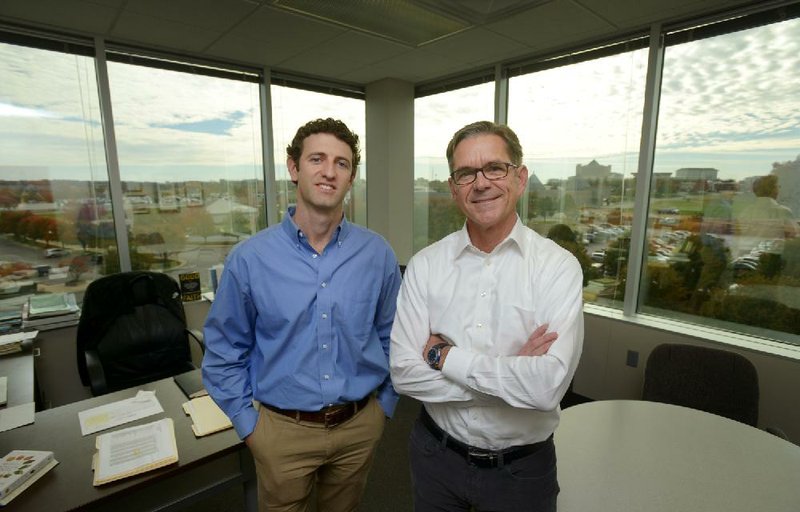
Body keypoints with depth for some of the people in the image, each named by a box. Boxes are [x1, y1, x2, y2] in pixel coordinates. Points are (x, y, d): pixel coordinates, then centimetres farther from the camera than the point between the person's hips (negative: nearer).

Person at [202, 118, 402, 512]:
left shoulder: (377, 254, -9)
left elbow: (392, 337, 2)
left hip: (360, 426, 2)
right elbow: (223, 353, -3)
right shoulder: (249, 258, -12)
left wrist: (384, 405, 4)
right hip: (282, 430, -1)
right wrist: (248, 425, -2)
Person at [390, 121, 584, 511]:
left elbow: (547, 387, -26)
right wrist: (511, 375, -21)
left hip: (522, 468, -1)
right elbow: (404, 373, -15)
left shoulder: (558, 266, -15)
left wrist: (444, 355, -20)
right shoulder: (425, 265, -10)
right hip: (435, 453, 2)